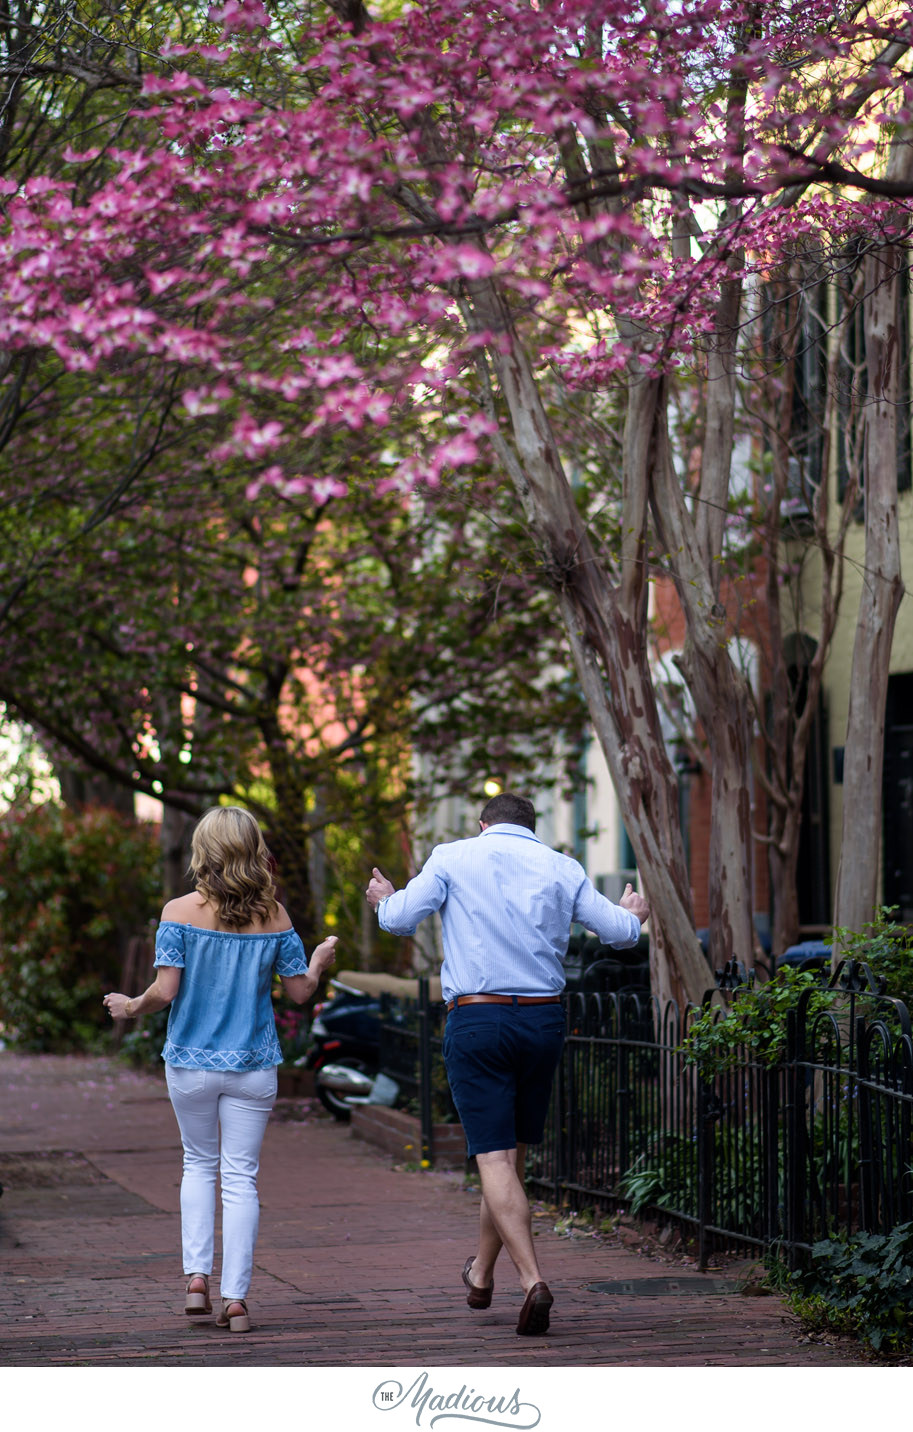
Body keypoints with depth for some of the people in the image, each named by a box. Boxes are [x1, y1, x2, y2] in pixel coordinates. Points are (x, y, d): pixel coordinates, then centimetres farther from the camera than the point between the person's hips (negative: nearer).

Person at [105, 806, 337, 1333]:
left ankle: (197, 1276, 10)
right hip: (253, 1065, 0)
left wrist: (132, 1008, 6)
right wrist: (321, 960, 23)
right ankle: (235, 1299, 2)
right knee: (241, 1176, 5)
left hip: (191, 1062, 0)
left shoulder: (180, 912, -10)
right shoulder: (274, 916, -4)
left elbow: (165, 991, -14)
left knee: (199, 1162, 20)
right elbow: (300, 990, 2)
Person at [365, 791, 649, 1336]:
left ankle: (533, 1279, -21)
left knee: (495, 1157, -5)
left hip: (477, 1019, -3)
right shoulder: (561, 868, 8)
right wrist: (633, 913, 31)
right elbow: (620, 931, 8)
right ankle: (482, 1273, 32)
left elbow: (401, 919, -1)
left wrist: (385, 899, 22)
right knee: (513, 1151, 17)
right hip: (544, 1019, 3)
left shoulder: (454, 857, 3)